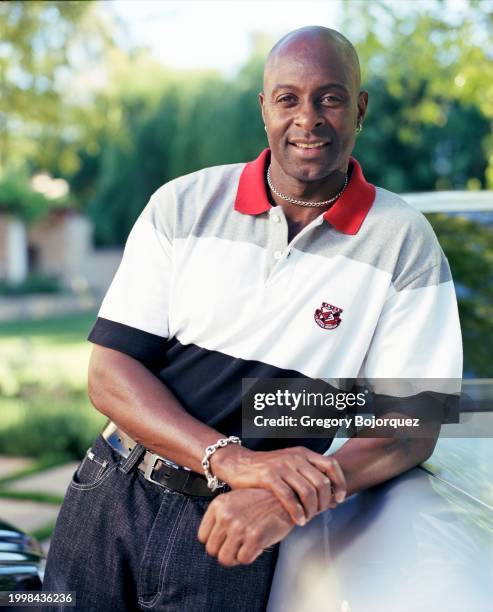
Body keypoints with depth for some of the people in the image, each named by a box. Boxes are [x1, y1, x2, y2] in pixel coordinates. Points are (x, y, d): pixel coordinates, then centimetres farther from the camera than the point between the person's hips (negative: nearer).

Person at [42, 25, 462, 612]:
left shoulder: (403, 243, -5)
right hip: (111, 494, 2)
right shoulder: (183, 205, -1)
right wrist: (229, 458, -21)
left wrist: (289, 498, -26)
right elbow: (110, 373, -5)